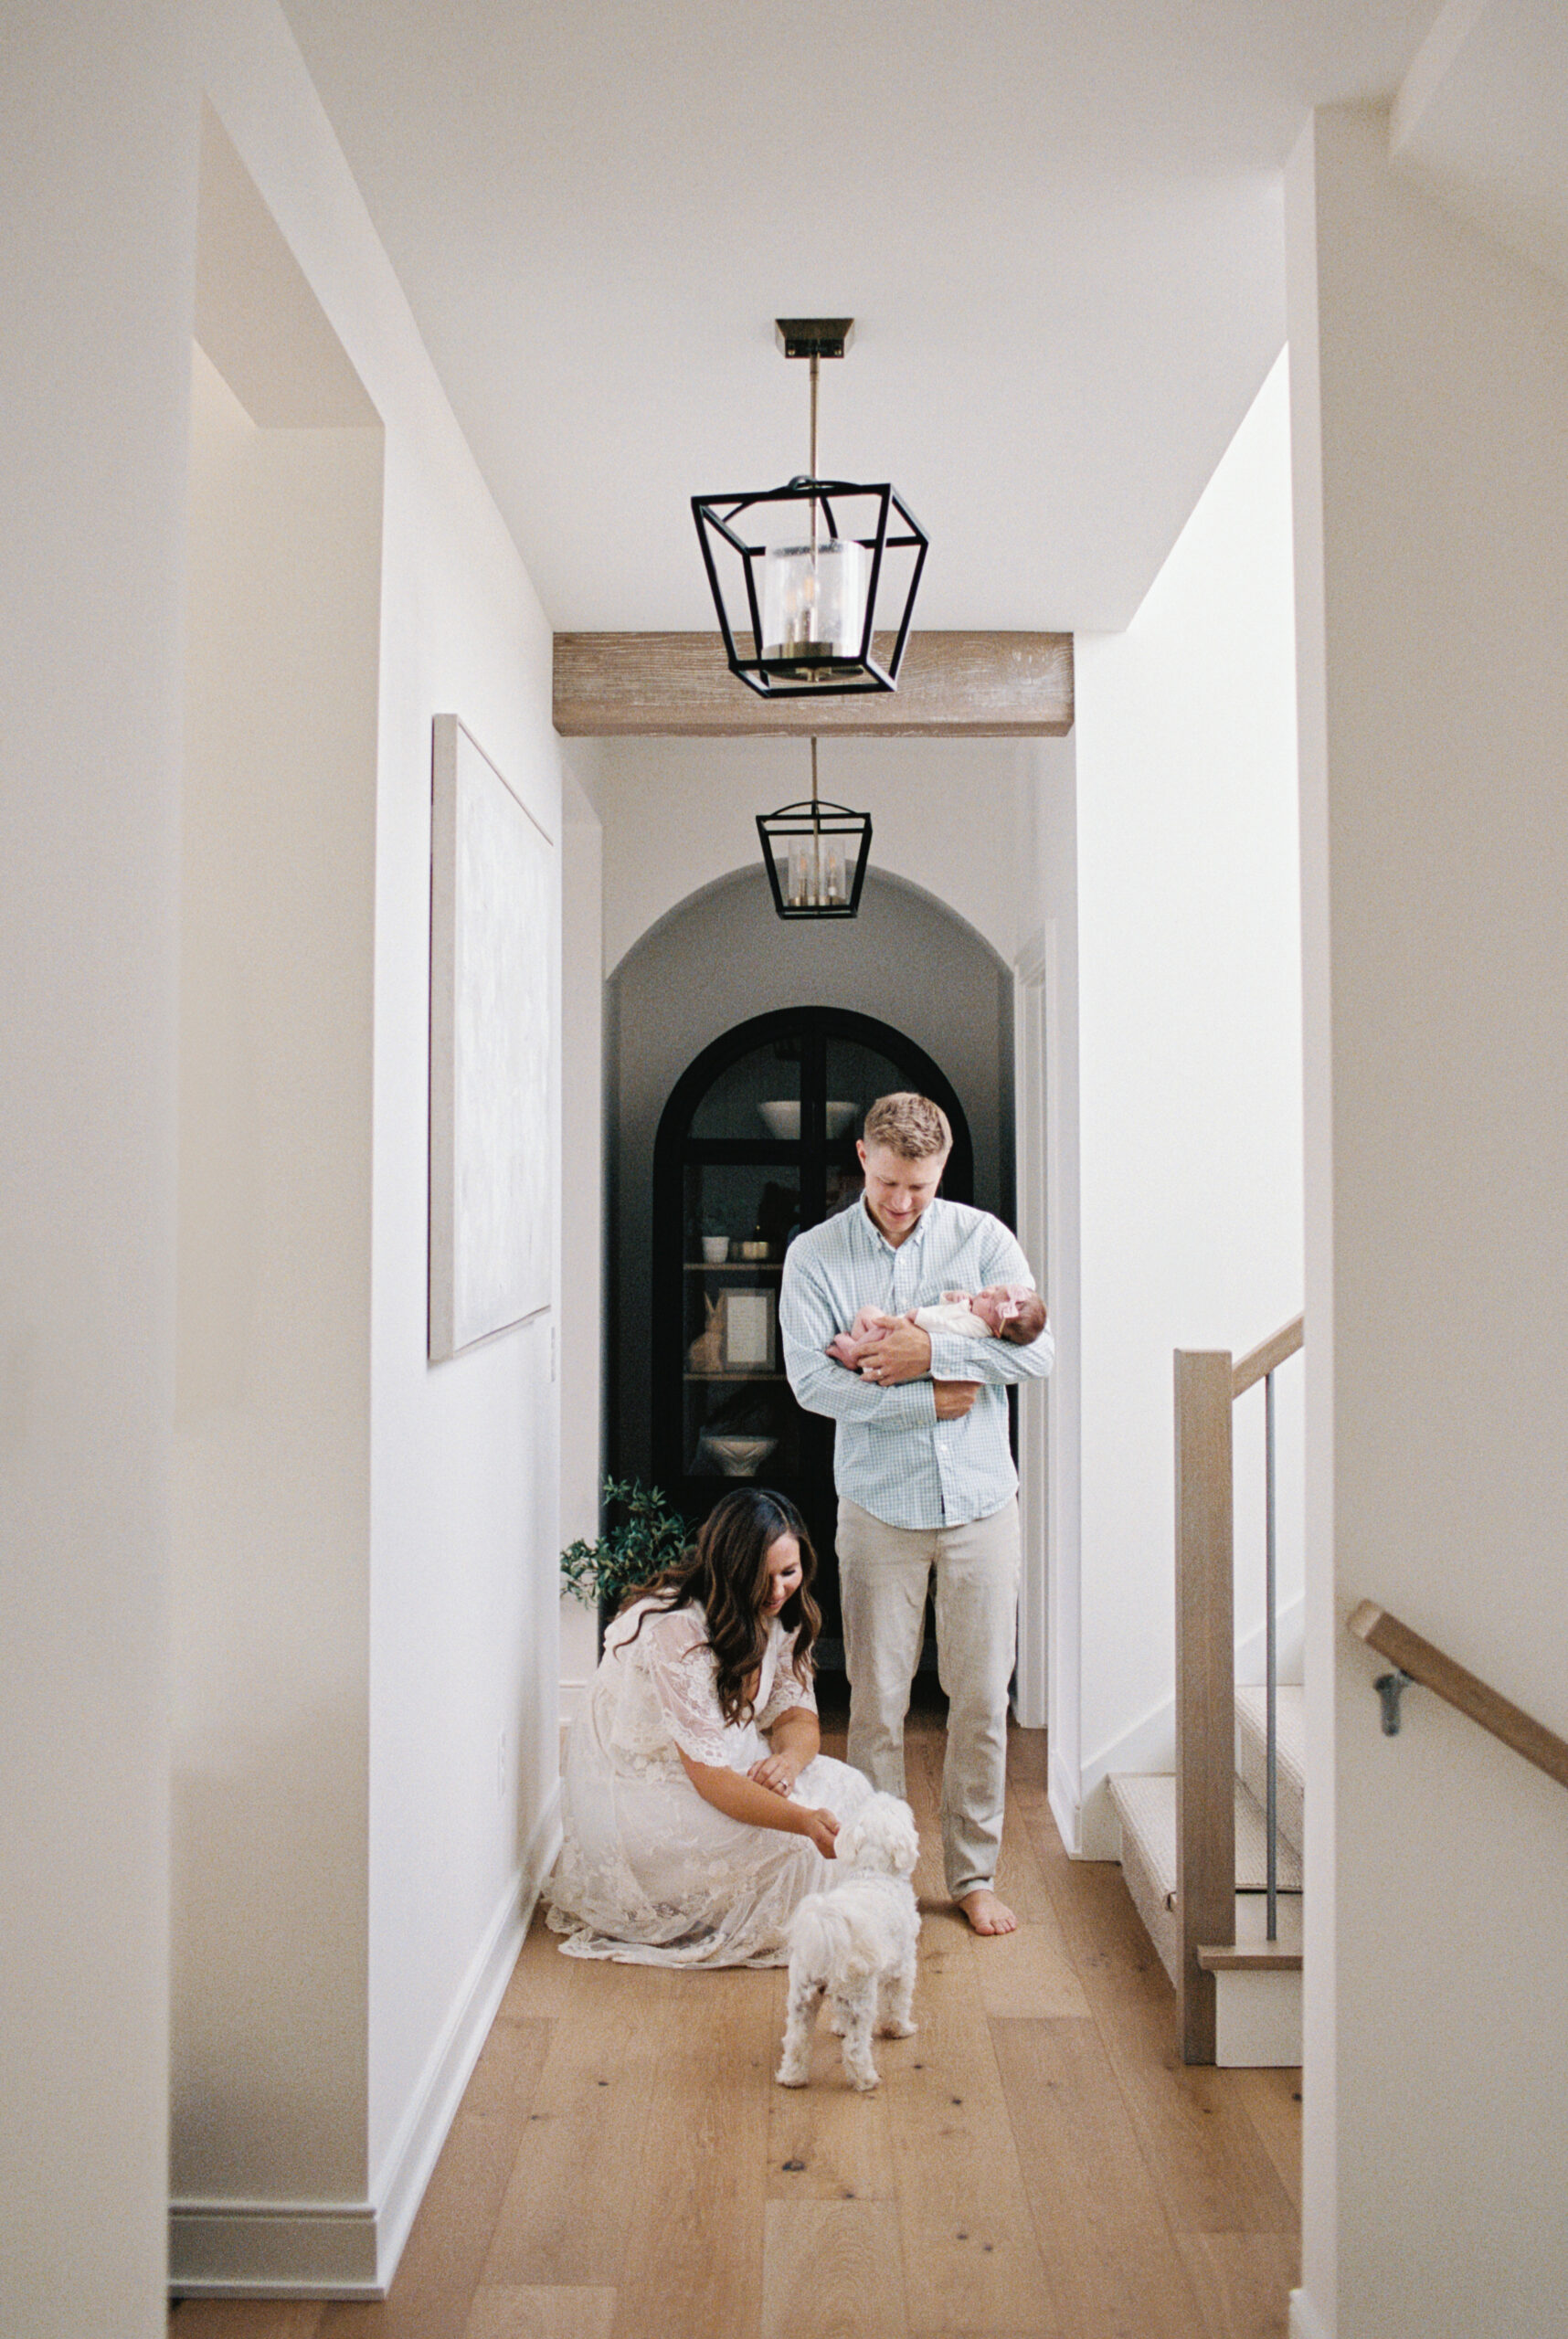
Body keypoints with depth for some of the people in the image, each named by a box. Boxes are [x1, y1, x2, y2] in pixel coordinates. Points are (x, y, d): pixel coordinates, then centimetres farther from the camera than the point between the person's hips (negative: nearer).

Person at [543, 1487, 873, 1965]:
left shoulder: (779, 1616, -6)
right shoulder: (675, 1630, -30)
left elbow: (797, 1713, -1)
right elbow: (710, 1779, -32)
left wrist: (789, 1756, -25)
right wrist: (805, 1821, -44)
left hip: (721, 1766, 8)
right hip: (635, 1795, -8)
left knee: (846, 1788, -14)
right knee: (785, 1839, -28)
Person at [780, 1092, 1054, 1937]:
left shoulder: (982, 1237, 1)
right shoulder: (814, 1255, -2)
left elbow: (1039, 1348, -7)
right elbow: (811, 1380, -12)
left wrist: (935, 1351, -17)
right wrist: (928, 1399, -15)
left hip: (980, 1501, 1)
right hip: (878, 1506, -1)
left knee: (982, 1698, 8)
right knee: (876, 1701, 4)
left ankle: (975, 1875, 23)